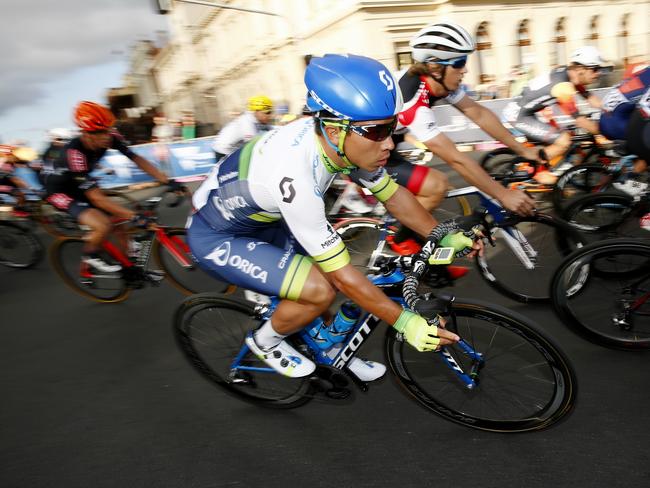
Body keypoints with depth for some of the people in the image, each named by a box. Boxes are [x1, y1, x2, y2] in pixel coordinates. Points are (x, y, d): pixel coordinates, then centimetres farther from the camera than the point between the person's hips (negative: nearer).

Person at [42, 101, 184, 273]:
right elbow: (97, 198, -39)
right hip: (59, 190, -7)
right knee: (104, 226, -26)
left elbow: (137, 159, -15)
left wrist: (168, 181, -25)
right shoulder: (75, 153, -38)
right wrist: (135, 217, -44)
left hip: (77, 184, 7)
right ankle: (90, 255, 3)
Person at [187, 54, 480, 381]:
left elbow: (392, 194, -1)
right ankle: (265, 342, 8)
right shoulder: (295, 175, -39)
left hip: (257, 218, 8)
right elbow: (341, 274, -31)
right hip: (216, 239, -7)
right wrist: (404, 322, -24)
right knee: (320, 290, -20)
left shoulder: (338, 140, -17)